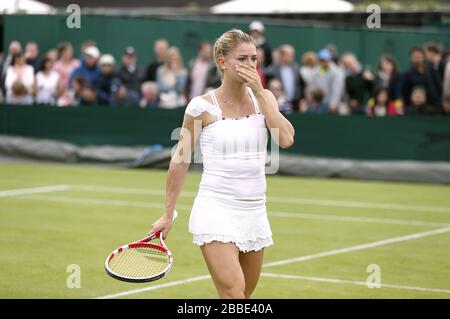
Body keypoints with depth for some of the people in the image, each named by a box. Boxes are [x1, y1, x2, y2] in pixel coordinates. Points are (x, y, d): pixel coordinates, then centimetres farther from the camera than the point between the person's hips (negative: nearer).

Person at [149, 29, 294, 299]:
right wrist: (168, 214, 5)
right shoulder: (202, 106, -6)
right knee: (234, 294, -19)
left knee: (244, 296, 10)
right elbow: (180, 159, 3)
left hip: (254, 213, 5)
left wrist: (259, 92, -10)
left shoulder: (263, 97, 6)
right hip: (216, 212, -5)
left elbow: (286, 139, -10)